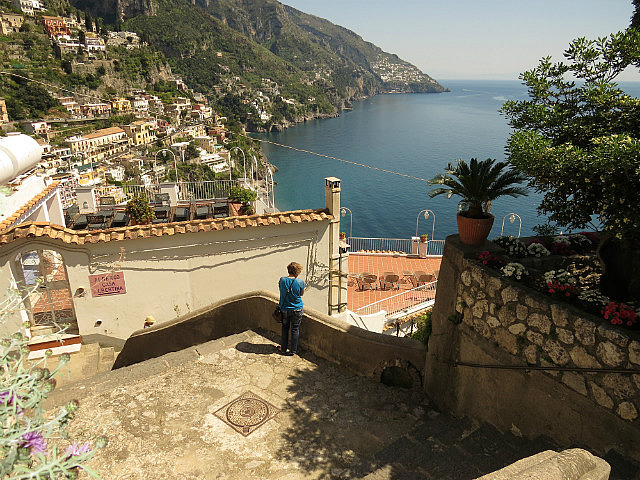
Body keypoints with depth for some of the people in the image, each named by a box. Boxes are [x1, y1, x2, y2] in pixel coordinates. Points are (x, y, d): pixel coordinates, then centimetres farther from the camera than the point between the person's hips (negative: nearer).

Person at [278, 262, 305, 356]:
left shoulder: (282, 280, -10)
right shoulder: (300, 282, -16)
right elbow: (301, 294, -1)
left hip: (284, 309, 2)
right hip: (297, 309, -2)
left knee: (285, 328, 18)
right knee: (295, 329, 10)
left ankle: (283, 348, 26)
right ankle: (293, 350, 18)